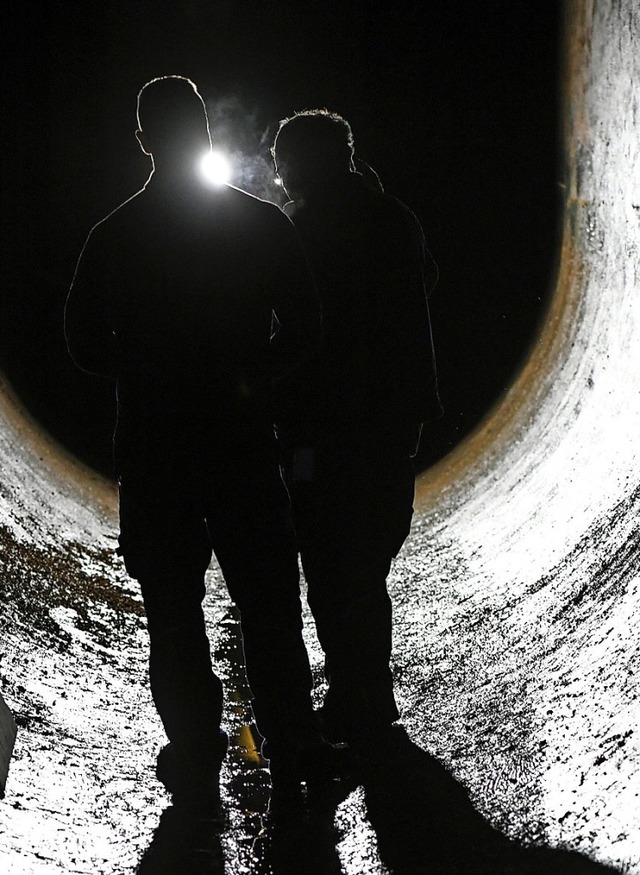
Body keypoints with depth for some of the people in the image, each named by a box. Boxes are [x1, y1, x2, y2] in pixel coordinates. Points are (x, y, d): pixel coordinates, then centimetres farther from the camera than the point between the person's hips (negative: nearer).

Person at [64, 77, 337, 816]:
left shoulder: (114, 235, -2)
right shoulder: (262, 223, -4)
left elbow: (86, 348, 0)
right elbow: (301, 331, -4)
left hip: (153, 451, 0)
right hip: (243, 444, 0)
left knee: (173, 610, 8)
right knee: (267, 601, 12)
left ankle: (196, 767, 13)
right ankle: (290, 747, 21)